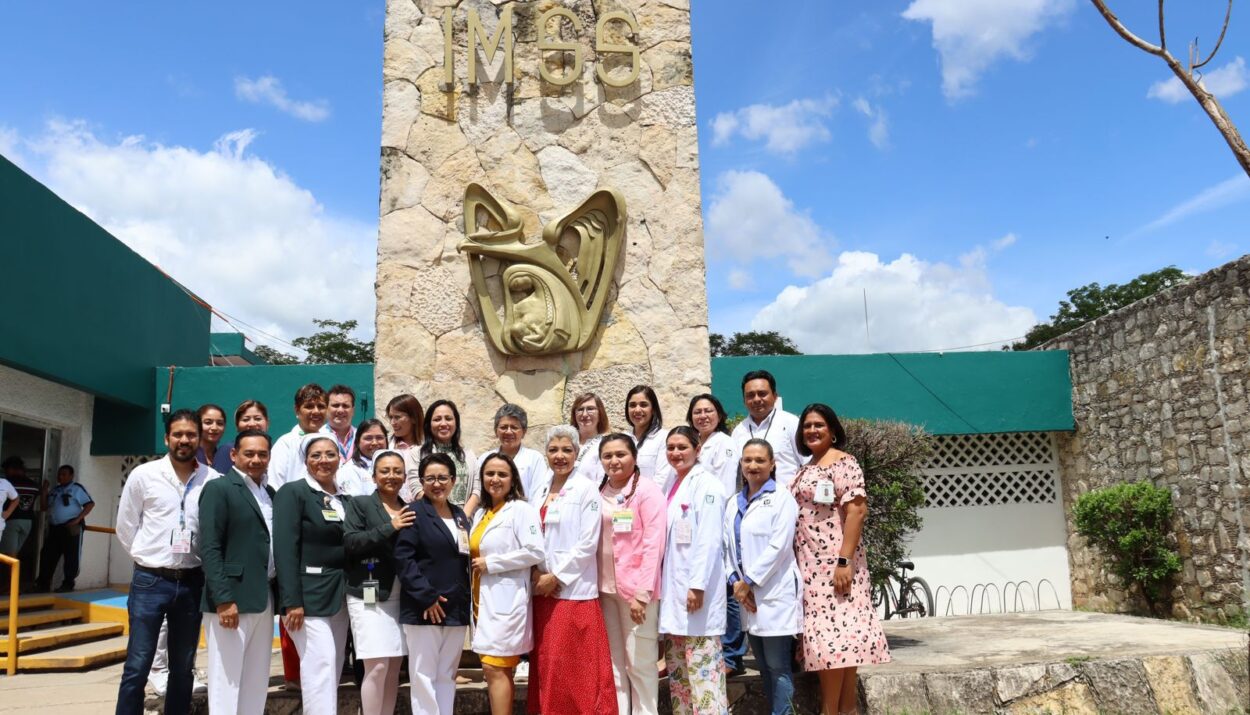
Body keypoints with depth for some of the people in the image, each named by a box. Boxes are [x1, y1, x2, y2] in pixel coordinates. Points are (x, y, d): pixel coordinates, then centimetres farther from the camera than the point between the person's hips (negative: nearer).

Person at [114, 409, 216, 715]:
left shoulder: (213, 480, -2)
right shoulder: (143, 475, -3)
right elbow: (125, 526, 6)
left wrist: (198, 561, 6)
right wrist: (148, 558, 7)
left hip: (192, 582, 1)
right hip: (150, 581, -1)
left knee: (183, 668, 12)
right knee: (137, 666, 2)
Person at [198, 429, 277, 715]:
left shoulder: (271, 493, 15)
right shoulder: (219, 488, -6)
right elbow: (209, 548, -13)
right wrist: (224, 599, -20)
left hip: (264, 598, 7)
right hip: (232, 599, -7)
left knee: (257, 680, 12)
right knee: (226, 678, -1)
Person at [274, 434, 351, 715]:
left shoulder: (343, 499, 14)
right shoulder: (293, 492, -6)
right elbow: (285, 549, -14)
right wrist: (292, 601, -21)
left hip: (339, 594, 7)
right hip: (309, 594, -7)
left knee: (333, 669, 9)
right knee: (321, 666, -12)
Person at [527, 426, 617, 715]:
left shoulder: (586, 489, -5)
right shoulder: (540, 493, 13)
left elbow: (588, 543, -11)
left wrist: (556, 576, -11)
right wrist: (537, 573, -4)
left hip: (573, 590, -6)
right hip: (542, 590, 6)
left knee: (576, 666, -4)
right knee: (547, 663, 9)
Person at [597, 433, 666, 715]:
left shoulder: (647, 490, -6)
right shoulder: (599, 493, 10)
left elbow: (654, 543, -12)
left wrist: (642, 591, -17)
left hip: (636, 588, -5)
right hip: (606, 587, 5)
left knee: (640, 661, 0)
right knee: (613, 660, 11)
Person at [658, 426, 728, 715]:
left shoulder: (705, 483, -9)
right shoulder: (673, 486, 16)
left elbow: (709, 540, -17)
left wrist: (698, 585, -21)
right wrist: (662, 584, 15)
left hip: (696, 586, -9)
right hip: (674, 587, 9)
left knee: (702, 666, -7)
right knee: (677, 667, 12)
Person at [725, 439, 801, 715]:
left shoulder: (782, 498, -5)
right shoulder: (734, 503, 13)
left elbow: (779, 546, -13)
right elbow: (728, 546, 11)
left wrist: (748, 582, -13)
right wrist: (735, 582, -4)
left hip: (775, 594, -6)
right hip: (747, 596, 6)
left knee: (778, 666, -2)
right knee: (764, 666, 13)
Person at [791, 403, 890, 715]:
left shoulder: (842, 463, -8)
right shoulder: (806, 468, 17)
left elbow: (856, 511, -17)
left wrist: (844, 561, -23)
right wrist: (797, 563, 14)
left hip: (834, 563, -8)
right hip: (810, 564, 8)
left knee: (833, 631, -7)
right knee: (823, 633, 8)